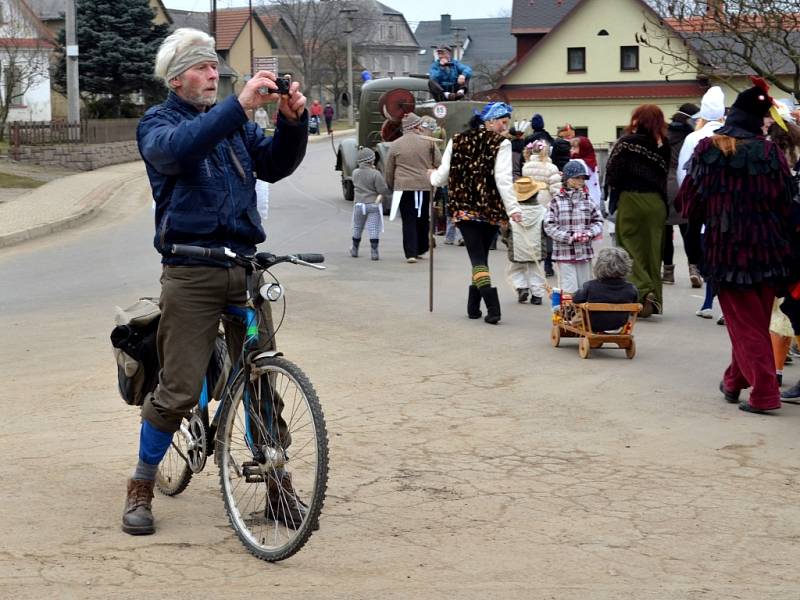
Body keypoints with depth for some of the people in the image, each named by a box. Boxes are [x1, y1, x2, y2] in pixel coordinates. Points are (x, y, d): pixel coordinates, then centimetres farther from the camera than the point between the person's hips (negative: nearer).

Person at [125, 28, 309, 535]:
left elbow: (274, 164, 4)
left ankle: (278, 485, 18)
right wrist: (240, 105, -33)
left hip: (244, 268, 5)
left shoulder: (234, 122, 17)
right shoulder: (159, 122, 1)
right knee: (179, 390, -4)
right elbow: (174, 149, -24)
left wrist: (292, 121, -15)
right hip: (191, 273, -5)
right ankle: (142, 489, 13)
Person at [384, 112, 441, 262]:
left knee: (408, 221, 2)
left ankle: (411, 253, -5)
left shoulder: (395, 145, 3)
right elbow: (439, 163, 0)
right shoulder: (429, 142, 0)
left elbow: (388, 171, 8)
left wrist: (391, 186, 21)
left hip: (404, 187, 0)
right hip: (425, 186, 0)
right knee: (423, 219, 15)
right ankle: (420, 249, 26)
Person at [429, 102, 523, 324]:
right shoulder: (501, 144, -6)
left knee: (477, 258, -3)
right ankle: (473, 306, 21)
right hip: (490, 210, -1)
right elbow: (503, 179, -17)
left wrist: (433, 176, 28)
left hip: (464, 208, 1)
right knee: (481, 256, 15)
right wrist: (513, 208, -19)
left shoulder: (457, 140, 4)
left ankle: (493, 307, -19)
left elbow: (444, 175, 6)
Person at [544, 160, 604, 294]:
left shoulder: (587, 200, 7)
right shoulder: (557, 201, -3)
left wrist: (589, 234, -9)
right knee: (569, 290, -6)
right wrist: (569, 237, -15)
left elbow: (598, 221, 11)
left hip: (585, 252, 4)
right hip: (564, 254, -4)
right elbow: (549, 226, -7)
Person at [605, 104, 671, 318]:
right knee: (652, 249, 11)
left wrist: (615, 186, 8)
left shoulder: (626, 143, -10)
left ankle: (642, 291, -17)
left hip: (630, 199, -4)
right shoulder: (663, 146, 3)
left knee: (631, 248, 2)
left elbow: (612, 174, -10)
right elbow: (665, 173, 5)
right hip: (656, 202, 4)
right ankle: (654, 299, 11)